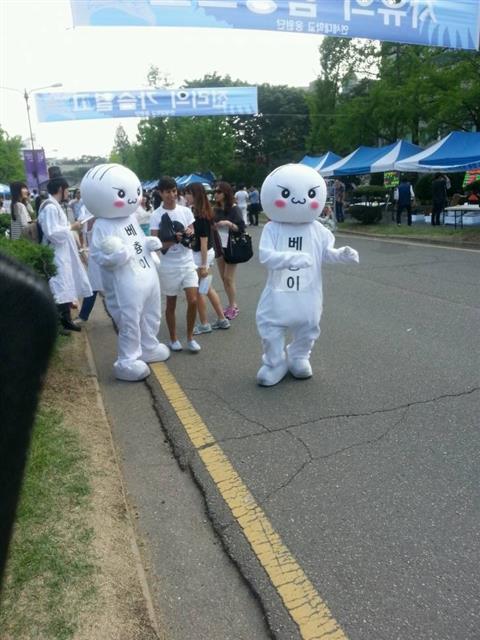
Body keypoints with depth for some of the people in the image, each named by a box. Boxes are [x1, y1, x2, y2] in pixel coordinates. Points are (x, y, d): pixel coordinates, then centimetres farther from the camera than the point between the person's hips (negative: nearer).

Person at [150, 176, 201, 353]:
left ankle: (190, 338, 13)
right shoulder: (156, 216, -8)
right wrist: (174, 239, -28)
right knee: (171, 304, 9)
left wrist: (188, 234, -15)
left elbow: (192, 233, 8)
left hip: (188, 262, 2)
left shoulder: (185, 211, 2)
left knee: (193, 300, -5)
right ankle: (173, 339, 25)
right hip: (169, 265, -2)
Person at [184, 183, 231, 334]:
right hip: (207, 253, 9)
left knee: (198, 291, 4)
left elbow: (204, 240, -21)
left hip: (200, 254, -9)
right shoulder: (203, 212, 6)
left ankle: (204, 325, 16)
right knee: (207, 288, 17)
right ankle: (222, 320, 24)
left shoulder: (200, 215, -20)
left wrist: (203, 264, -20)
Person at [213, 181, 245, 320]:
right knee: (223, 278, 9)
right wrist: (212, 225, -4)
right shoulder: (216, 209, 7)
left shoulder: (234, 209, -9)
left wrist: (229, 223, -23)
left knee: (229, 278, -6)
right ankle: (230, 304, 20)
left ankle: (234, 307, 5)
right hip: (219, 246, 6)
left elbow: (241, 228, -12)